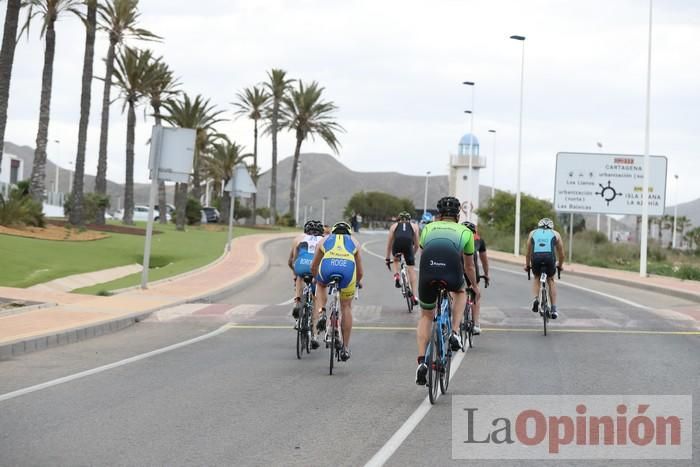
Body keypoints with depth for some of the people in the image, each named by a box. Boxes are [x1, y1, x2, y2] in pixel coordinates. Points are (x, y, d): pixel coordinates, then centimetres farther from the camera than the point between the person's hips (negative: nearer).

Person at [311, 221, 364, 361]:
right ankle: (345, 347, 20)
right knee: (346, 307, 17)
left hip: (327, 266, 0)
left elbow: (313, 267, 42)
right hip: (348, 268, 0)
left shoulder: (325, 240, 34)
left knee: (321, 286, 36)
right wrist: (357, 282, 57)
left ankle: (321, 313, 11)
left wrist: (316, 279, 62)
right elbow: (360, 272, 37)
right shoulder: (354, 242, 34)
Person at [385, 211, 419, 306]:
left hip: (397, 244, 0)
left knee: (396, 260, 34)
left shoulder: (394, 225, 31)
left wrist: (387, 259, 41)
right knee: (411, 270, 9)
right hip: (408, 244, 0)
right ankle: (414, 296, 5)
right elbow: (416, 245, 34)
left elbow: (389, 244, 33)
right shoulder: (414, 226, 31)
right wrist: (413, 255, 51)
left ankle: (396, 275, 9)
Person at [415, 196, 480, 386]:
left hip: (428, 273, 1)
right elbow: (469, 266, 38)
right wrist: (475, 286, 56)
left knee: (426, 315, 23)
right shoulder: (464, 231, 27)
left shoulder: (428, 228, 30)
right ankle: (455, 333, 18)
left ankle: (422, 361, 8)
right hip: (451, 275, -1)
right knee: (460, 292, 37)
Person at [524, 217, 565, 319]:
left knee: (537, 278, 27)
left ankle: (535, 299, 4)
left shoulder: (533, 233, 29)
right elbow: (561, 254, 30)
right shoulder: (555, 234, 27)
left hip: (536, 257, 0)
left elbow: (528, 253, 34)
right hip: (550, 257, 0)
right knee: (551, 280, 21)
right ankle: (554, 309, 15)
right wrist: (560, 265, 46)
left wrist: (527, 265, 49)